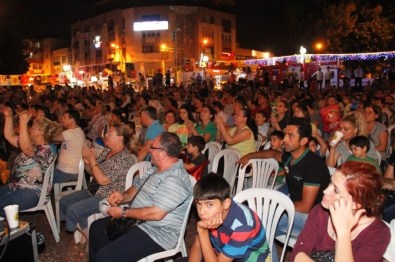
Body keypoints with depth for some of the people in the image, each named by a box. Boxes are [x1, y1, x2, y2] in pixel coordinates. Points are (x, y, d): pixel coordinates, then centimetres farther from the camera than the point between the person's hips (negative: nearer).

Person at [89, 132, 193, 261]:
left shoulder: (174, 180, -26)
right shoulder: (157, 169, 7)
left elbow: (156, 213, -30)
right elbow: (137, 187, 19)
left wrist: (123, 213, -18)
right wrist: (123, 196, -3)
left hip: (157, 234, -10)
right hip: (137, 221, 10)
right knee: (97, 227, 20)